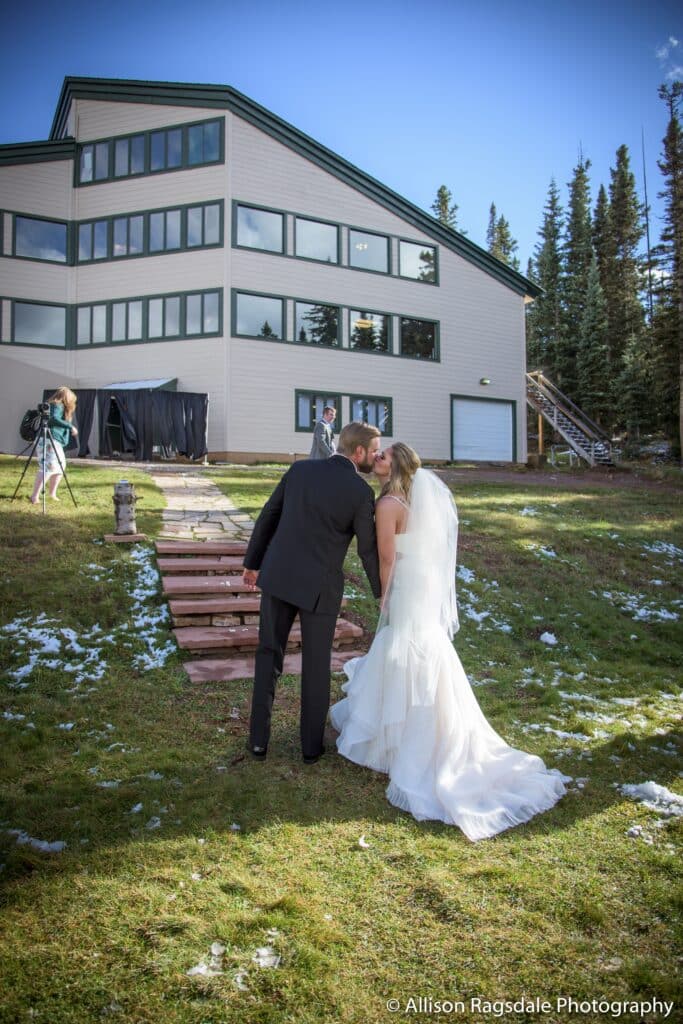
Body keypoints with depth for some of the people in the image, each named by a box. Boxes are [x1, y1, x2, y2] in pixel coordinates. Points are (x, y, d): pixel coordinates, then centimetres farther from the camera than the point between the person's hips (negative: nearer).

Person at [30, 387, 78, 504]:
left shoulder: (54, 405, 22)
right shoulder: (58, 406, -6)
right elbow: (54, 419, -23)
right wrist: (71, 426, -20)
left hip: (54, 441, 11)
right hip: (49, 440, -11)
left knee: (59, 467, 19)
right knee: (48, 467, -17)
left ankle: (52, 493, 23)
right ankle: (35, 496, -22)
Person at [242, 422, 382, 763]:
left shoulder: (300, 468, 1)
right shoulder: (361, 492, -11)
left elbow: (267, 517, 5)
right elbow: (369, 550, -5)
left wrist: (252, 563, 16)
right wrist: (382, 592, 11)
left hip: (277, 575, 3)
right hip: (319, 586, -3)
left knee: (269, 655, 17)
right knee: (316, 664, 14)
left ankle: (259, 738, 21)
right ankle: (311, 744, 25)